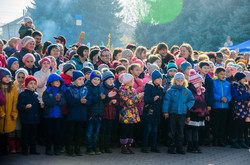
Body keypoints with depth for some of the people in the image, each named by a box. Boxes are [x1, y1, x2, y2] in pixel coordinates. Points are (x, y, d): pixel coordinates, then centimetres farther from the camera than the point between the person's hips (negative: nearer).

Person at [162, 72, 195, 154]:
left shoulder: (187, 91, 8)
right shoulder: (170, 91, 0)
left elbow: (192, 100, 15)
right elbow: (166, 101, -2)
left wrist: (187, 106, 0)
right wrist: (165, 111, -7)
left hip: (182, 114, 3)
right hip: (173, 113, -3)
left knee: (180, 132, 8)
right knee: (172, 132, 0)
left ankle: (179, 148, 14)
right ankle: (171, 147, 6)